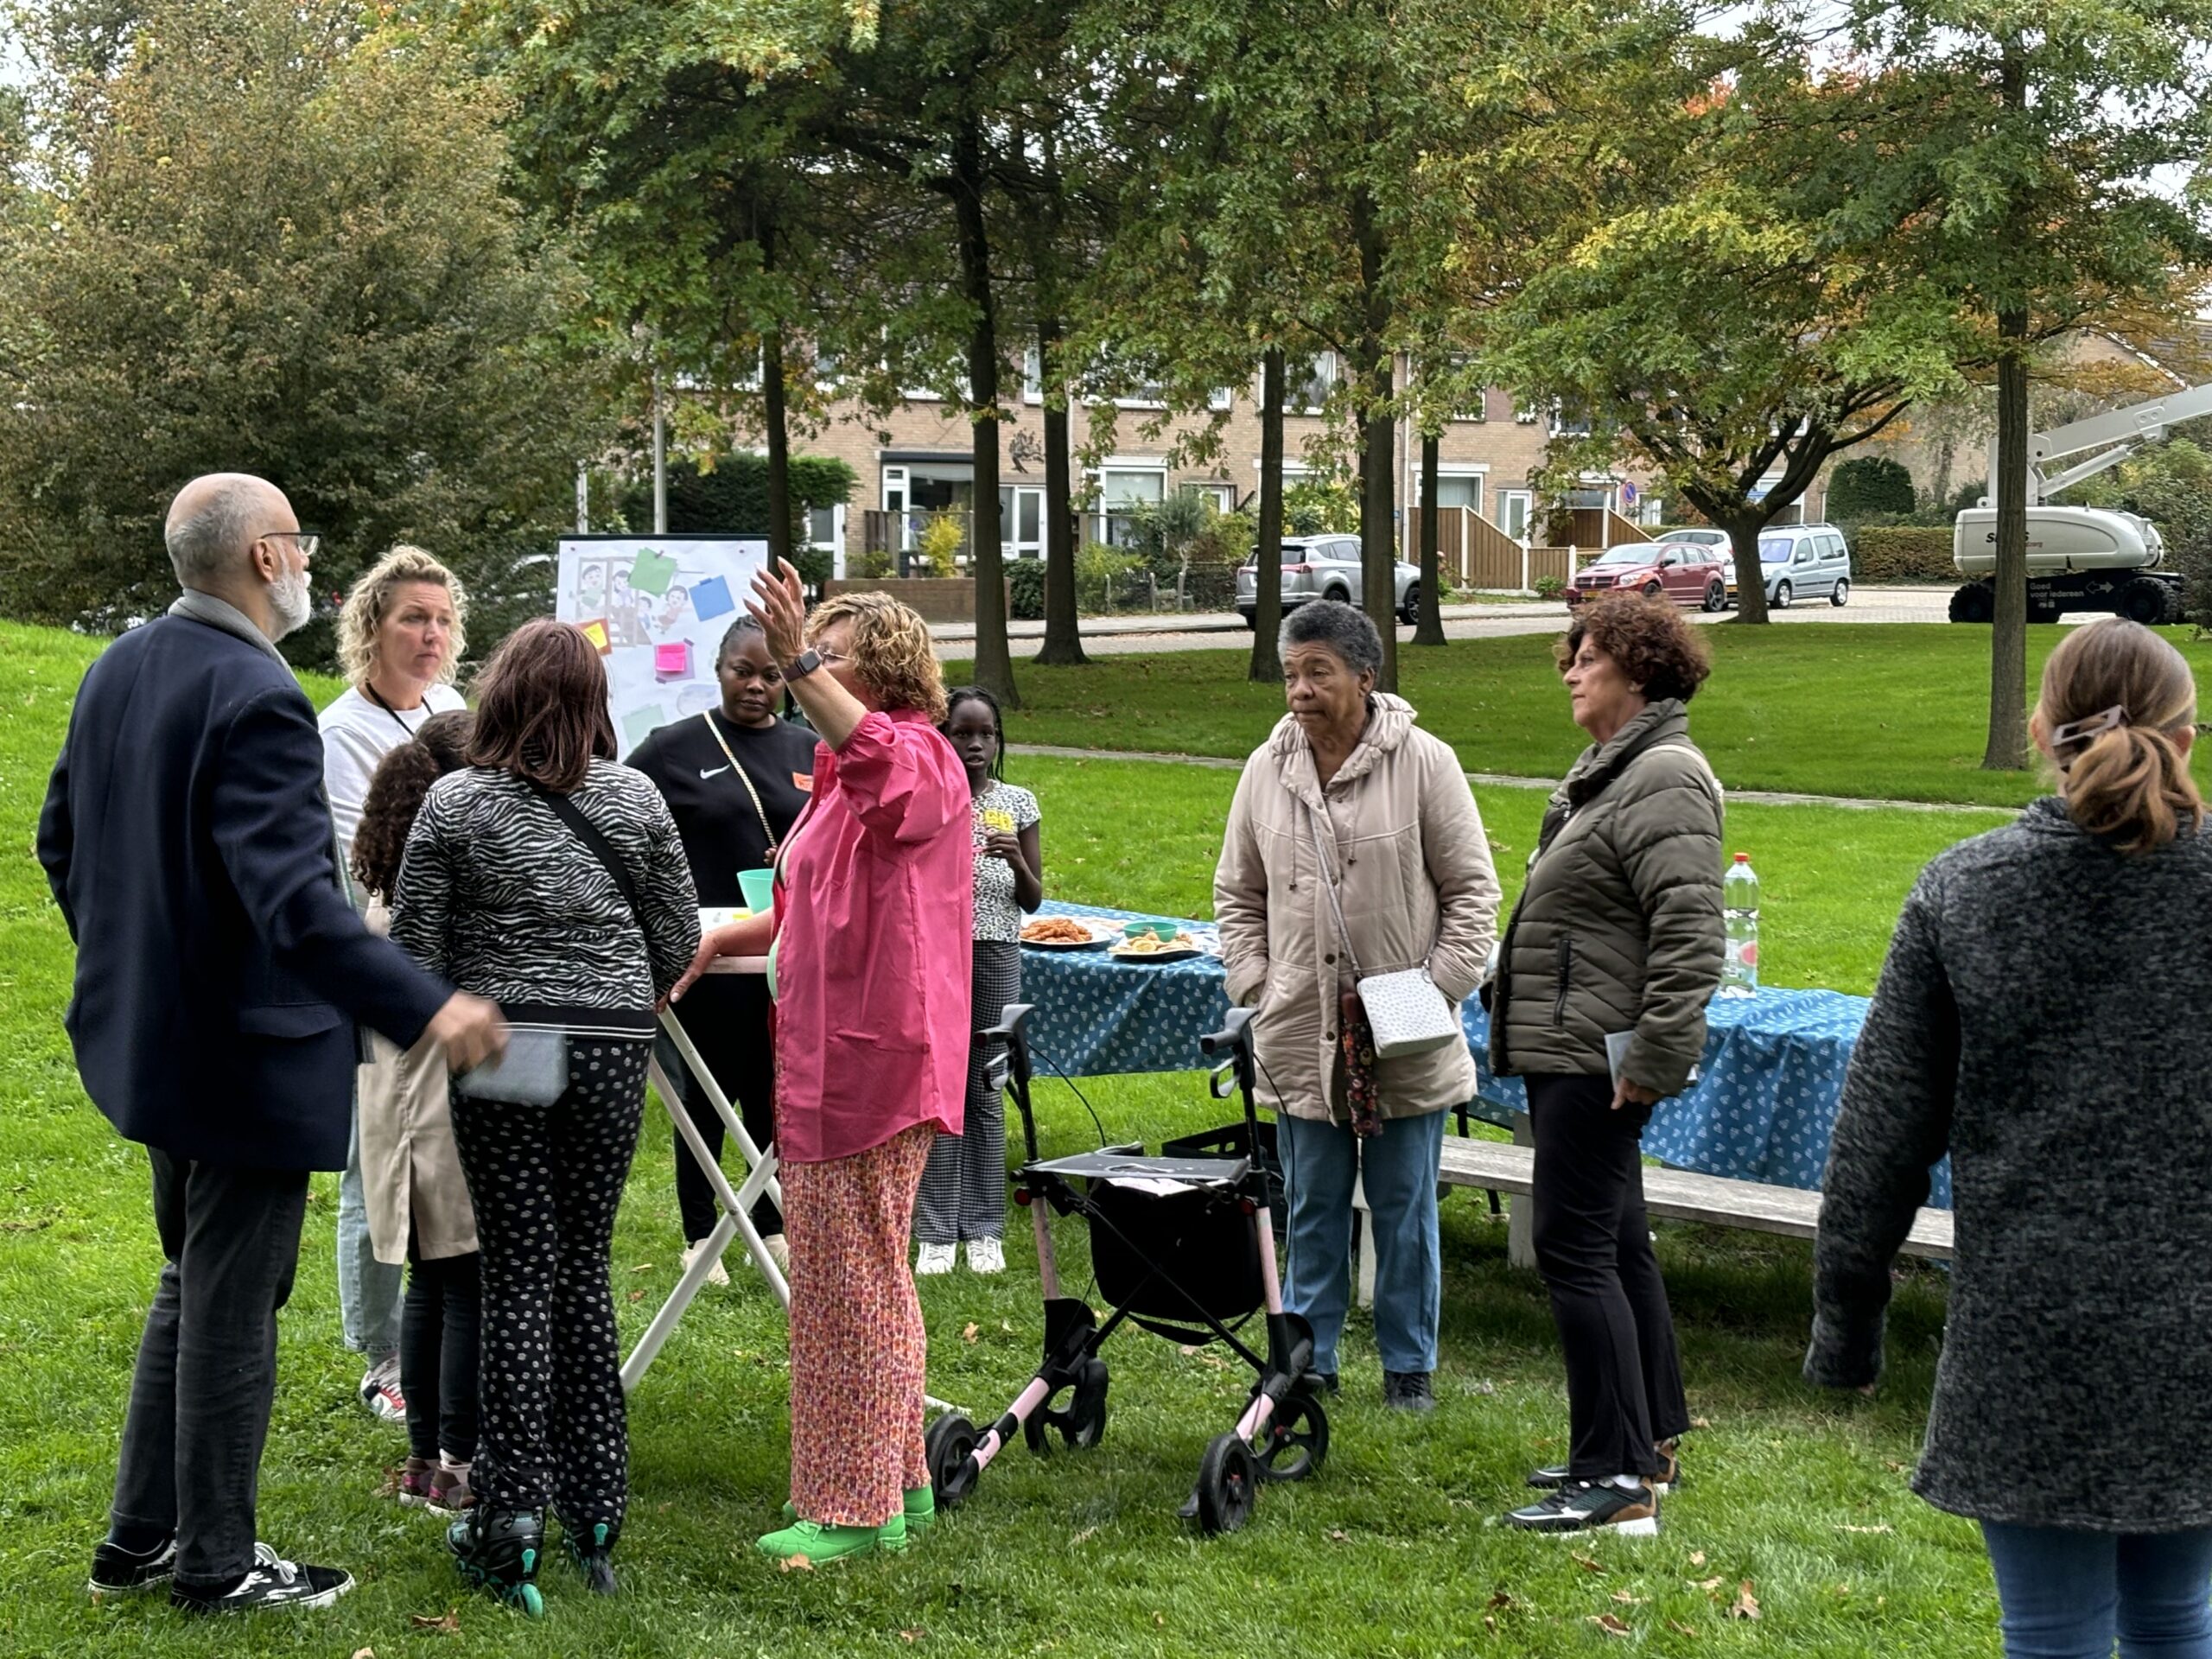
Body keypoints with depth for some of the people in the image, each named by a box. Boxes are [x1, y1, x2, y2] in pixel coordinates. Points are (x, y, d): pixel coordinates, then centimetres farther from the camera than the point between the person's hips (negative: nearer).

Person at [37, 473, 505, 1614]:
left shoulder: (118, 670, 4)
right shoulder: (256, 700, -24)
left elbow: (62, 842, 14)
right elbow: (292, 898, -32)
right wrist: (426, 1009, -34)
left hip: (151, 1035, 9)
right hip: (246, 1051, -9)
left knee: (191, 1290, 22)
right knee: (232, 1311, 3)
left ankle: (140, 1539, 29)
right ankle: (219, 1566, 15)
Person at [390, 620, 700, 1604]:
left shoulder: (455, 804, -6)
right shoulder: (636, 799, 1)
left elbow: (414, 951, -6)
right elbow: (678, 940, 7)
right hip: (613, 1052, 2)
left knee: (519, 1274, 2)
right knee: (585, 1270, 12)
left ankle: (513, 1514, -1)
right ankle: (595, 1512, 15)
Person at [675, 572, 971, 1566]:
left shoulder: (921, 759, -13)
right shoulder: (848, 774, 20)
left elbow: (876, 756, -39)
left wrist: (797, 663, -50)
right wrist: (714, 943, 22)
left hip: (872, 1060, -11)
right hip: (834, 1055, 11)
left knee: (848, 1279, -5)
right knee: (869, 1276, 18)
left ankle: (855, 1509, 3)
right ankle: (894, 1481, 28)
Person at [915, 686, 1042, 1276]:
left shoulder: (1018, 803, 6)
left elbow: (1033, 901, 7)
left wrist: (1016, 860, -11)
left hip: (996, 955, 1)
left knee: (985, 1093, 6)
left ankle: (984, 1229, 12)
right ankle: (936, 1232, 5)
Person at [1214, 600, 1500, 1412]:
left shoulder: (1424, 763, -5)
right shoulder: (1267, 770, 6)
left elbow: (1471, 890, -1)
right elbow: (1238, 896, 15)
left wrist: (1439, 987, -10)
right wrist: (1254, 986, 4)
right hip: (1300, 1037, 3)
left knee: (1405, 1211, 8)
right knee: (1313, 1211, 11)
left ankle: (1409, 1366, 19)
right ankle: (1308, 1360, 21)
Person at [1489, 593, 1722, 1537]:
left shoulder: (1663, 781, -17)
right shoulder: (1607, 772, 18)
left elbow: (1690, 932, -25)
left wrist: (1655, 1058, -26)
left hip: (1599, 1060, -11)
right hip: (1568, 1052, 11)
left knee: (1575, 1248, -11)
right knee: (1616, 1245, 16)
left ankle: (1617, 1480, -8)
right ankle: (1649, 1447, 26)